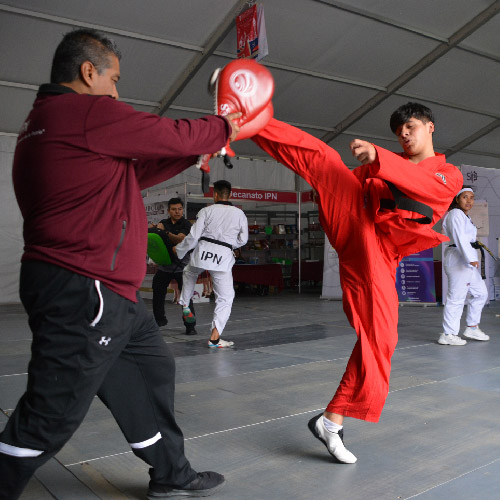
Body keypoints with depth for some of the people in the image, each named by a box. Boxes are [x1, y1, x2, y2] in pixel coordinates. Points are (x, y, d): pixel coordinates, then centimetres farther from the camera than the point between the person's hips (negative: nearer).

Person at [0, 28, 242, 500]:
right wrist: (225, 126, 14)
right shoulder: (90, 113, -13)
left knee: (151, 370, 18)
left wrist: (198, 153, 20)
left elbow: (129, 171, 20)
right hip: (82, 291, -11)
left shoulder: (42, 123, 19)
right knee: (52, 414, 0)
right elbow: (175, 136, -6)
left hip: (104, 291, 11)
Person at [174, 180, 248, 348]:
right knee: (225, 298, 6)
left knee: (189, 273, 35)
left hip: (203, 252, 1)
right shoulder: (239, 214, 5)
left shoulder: (207, 211, 1)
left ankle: (185, 305, 38)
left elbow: (193, 236, -1)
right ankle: (214, 337, 0)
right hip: (223, 257, -1)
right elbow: (243, 240, 9)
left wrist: (179, 250, 14)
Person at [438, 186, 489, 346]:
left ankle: (472, 328, 26)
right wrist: (471, 259, -30)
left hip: (467, 260, 11)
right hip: (458, 259, -11)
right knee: (456, 297, -10)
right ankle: (448, 334, -5)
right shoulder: (455, 214, -10)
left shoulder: (464, 216, 23)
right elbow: (459, 238, -22)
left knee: (480, 293, 16)